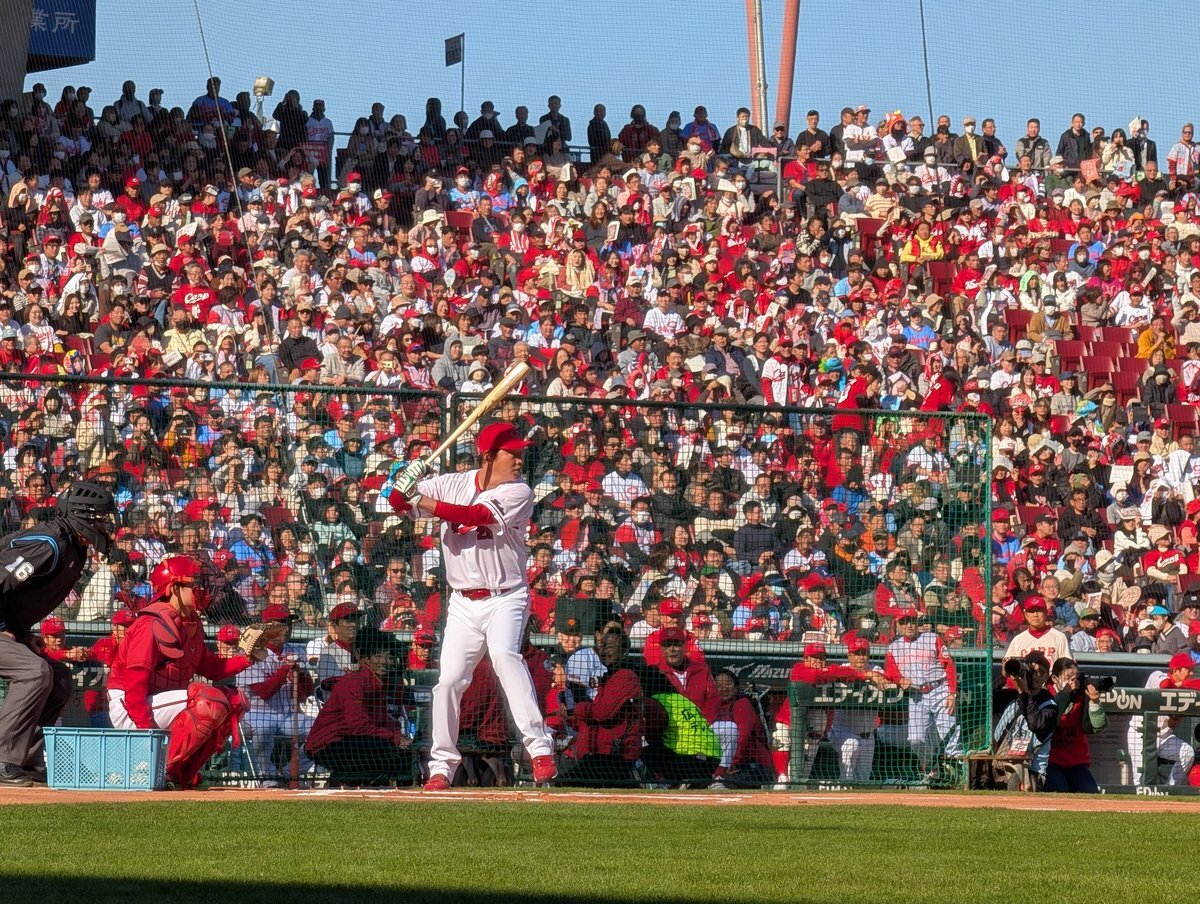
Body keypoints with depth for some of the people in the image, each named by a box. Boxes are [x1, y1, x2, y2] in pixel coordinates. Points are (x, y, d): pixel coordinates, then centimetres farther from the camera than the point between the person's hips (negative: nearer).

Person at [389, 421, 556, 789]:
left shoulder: (518, 493, -8)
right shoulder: (454, 484, 4)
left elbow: (476, 515, -22)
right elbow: (397, 500, 4)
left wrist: (423, 501, -23)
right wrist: (406, 484, -20)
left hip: (505, 598, -4)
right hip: (463, 603, 4)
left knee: (504, 655, -29)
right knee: (448, 680, 0)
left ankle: (540, 748, -33)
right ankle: (442, 766, 14)